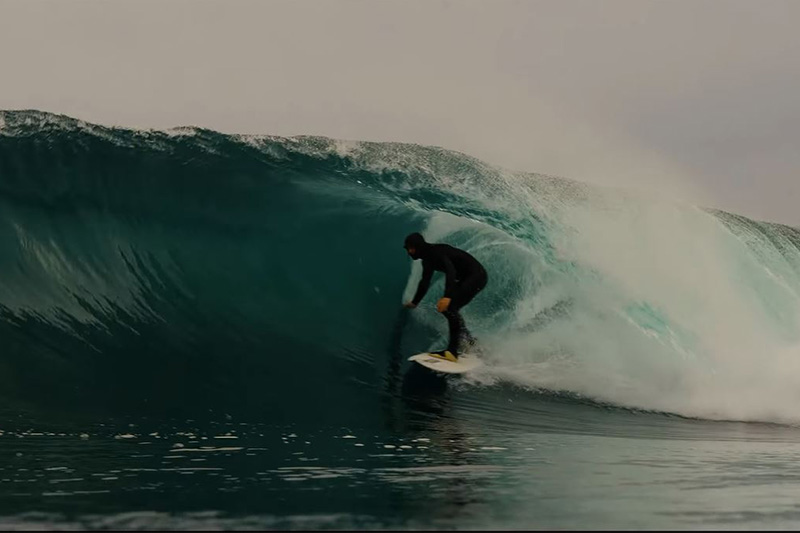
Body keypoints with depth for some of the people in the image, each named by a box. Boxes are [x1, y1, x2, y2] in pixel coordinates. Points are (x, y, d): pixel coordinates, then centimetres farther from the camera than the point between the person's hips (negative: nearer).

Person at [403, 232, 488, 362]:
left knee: (450, 307, -21)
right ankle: (470, 342, 20)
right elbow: (425, 283, 23)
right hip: (465, 279, 10)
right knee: (445, 308, 9)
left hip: (477, 275, -10)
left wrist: (447, 297, -49)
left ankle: (453, 351, -28)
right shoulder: (428, 259, 8)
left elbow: (451, 271, -36)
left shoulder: (437, 252, -20)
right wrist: (415, 302, 33)